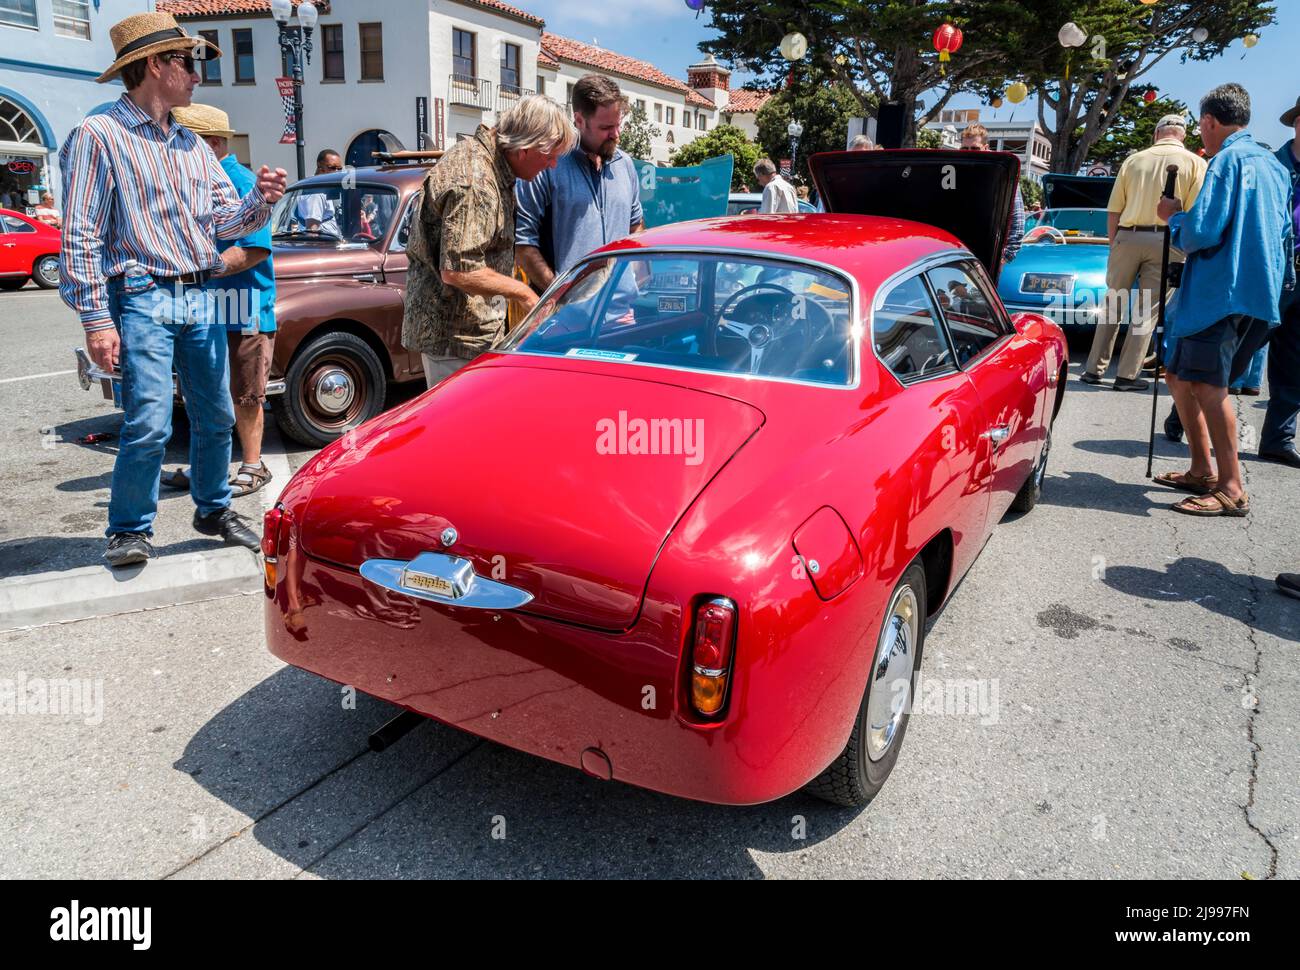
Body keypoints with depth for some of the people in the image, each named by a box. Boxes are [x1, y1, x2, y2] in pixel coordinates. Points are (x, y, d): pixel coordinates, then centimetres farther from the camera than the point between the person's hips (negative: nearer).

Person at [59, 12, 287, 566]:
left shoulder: (192, 144, 17)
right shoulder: (99, 135, -4)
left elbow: (226, 221, 15)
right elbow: (81, 236, -8)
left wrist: (259, 200, -8)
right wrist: (96, 320, -15)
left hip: (200, 299, 6)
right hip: (143, 299, -6)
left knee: (216, 416, 10)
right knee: (149, 425, -11)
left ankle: (214, 510, 27)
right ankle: (129, 529, 7)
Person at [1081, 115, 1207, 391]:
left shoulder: (1134, 160, 12)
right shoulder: (1195, 163, 4)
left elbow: (1112, 213, 8)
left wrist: (1114, 245, 16)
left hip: (1127, 237, 2)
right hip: (1166, 241, -2)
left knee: (1113, 304, 11)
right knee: (1146, 311, 3)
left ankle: (1094, 369, 12)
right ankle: (1127, 375, 2)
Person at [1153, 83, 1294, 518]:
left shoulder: (1227, 160, -8)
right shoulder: (1273, 164, 20)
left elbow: (1201, 232, -18)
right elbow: (1284, 234, 26)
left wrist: (1174, 216, 0)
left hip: (1223, 290, -9)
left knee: (1206, 384, -11)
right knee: (1180, 375, 15)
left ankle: (1232, 489, -11)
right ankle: (1202, 471, 21)